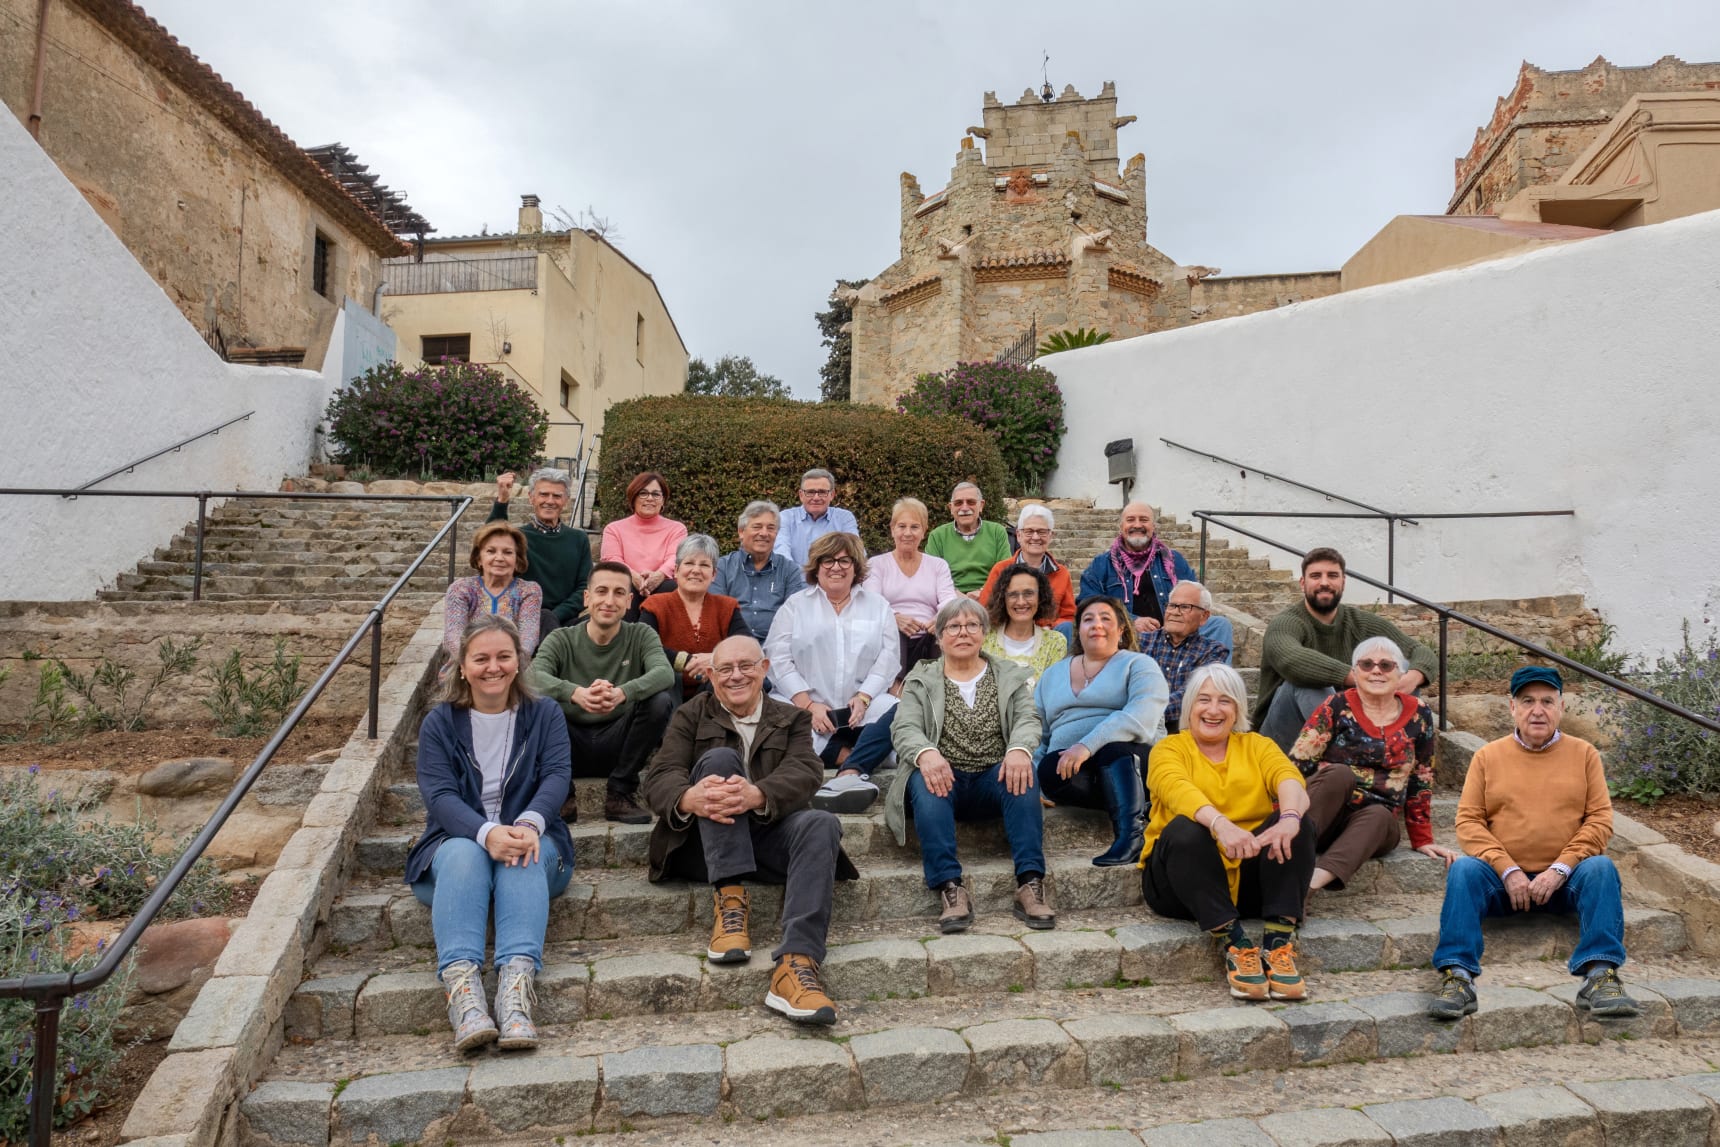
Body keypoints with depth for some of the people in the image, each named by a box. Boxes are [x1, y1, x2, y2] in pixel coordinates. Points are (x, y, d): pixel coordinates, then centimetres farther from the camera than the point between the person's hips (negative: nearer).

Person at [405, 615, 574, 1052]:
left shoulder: (544, 715, 9)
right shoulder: (439, 723, 7)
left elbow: (557, 776, -7)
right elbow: (439, 795, -9)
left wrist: (529, 824, -31)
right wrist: (487, 832, -31)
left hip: (532, 840, 0)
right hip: (458, 839, 0)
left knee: (524, 856, -34)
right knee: (464, 855, -34)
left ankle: (516, 985, -51)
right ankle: (462, 990, -51)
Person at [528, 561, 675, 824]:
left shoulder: (641, 635, 2)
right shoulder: (561, 640, 0)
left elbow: (665, 673, -20)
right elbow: (535, 676, -22)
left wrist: (623, 693, -42)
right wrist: (576, 693, -44)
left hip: (617, 745, 1)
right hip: (571, 746, -1)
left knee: (661, 701, -23)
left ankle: (619, 794, -10)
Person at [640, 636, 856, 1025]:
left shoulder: (792, 719, 15)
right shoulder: (691, 716, 13)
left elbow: (806, 772, -7)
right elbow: (658, 778, -4)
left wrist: (756, 795, -31)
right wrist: (690, 798, -31)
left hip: (767, 837, 1)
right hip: (706, 841, -1)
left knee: (822, 825, -30)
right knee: (720, 757, -24)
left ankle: (796, 964, -44)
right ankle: (729, 899, -30)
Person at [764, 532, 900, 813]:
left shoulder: (877, 606, 16)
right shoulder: (795, 605, 12)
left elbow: (888, 658, 5)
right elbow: (779, 658, 0)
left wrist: (863, 698, -13)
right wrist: (809, 705, -12)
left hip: (862, 706, 1)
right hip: (802, 704, 0)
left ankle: (849, 774, -41)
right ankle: (859, 760, -25)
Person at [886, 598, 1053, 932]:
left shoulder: (1010, 675, 16)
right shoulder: (920, 679, 12)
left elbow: (1028, 719, 1)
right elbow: (905, 729, -2)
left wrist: (1019, 749, -25)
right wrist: (926, 753, -27)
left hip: (993, 779, 1)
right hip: (943, 778, -1)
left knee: (1022, 775, -31)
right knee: (925, 783, -34)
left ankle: (1030, 884, -34)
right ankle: (949, 888, -39)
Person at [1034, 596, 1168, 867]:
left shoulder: (1138, 665, 6)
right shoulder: (1052, 675, 22)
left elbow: (1142, 714, -15)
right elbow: (1038, 736, 20)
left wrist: (1088, 745, -29)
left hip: (1131, 763, -3)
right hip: (1071, 769, 3)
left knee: (1113, 745, -35)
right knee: (1049, 769, -31)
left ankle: (1131, 832, -42)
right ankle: (1137, 806, -26)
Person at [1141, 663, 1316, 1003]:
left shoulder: (1256, 746, 13)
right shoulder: (1169, 749, 5)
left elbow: (1289, 778, -10)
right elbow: (1178, 789, -20)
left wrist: (1289, 818, -34)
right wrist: (1220, 825, -41)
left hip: (1251, 878, 3)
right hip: (1186, 878, -2)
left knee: (1297, 820, -21)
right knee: (1184, 829, -32)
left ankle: (1280, 940, -25)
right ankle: (1233, 942, -31)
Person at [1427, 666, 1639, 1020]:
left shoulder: (1584, 754, 9)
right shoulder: (1487, 756, 7)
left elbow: (1600, 819, 0)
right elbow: (1468, 821, 0)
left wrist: (1559, 870, -13)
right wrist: (1508, 871, -14)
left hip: (1565, 878, 1)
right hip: (1502, 877, 0)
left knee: (1601, 868, -28)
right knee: (1463, 869, -28)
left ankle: (1600, 975, -30)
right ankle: (1456, 975, -33)